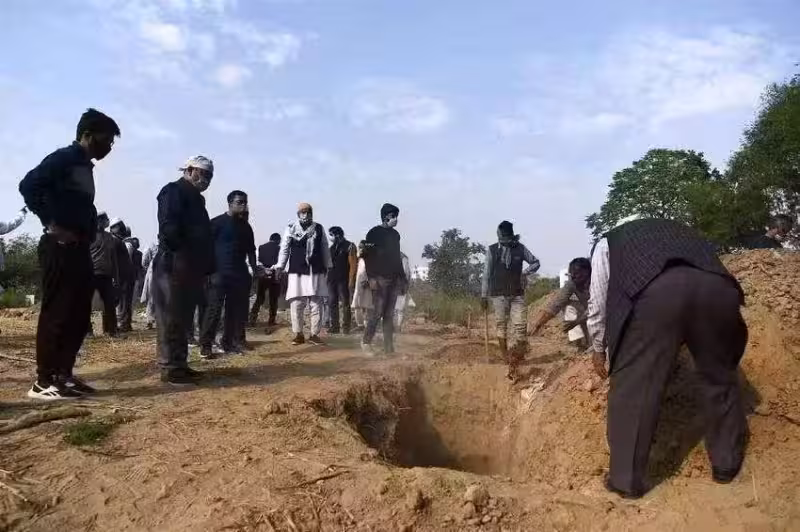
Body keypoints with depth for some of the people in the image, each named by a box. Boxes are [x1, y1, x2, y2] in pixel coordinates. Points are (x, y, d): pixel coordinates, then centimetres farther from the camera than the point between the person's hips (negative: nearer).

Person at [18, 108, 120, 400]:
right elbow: (28, 185, -18)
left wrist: (89, 232, 10)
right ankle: (43, 381, -1)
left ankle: (63, 374, 18)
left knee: (79, 315, 10)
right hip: (60, 247, -9)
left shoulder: (85, 167, 21)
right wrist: (52, 224, -17)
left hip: (79, 249, 9)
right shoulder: (63, 158, -6)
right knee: (56, 313, -7)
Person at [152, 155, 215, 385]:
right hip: (174, 265, -9)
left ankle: (180, 364, 18)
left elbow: (203, 233, 20)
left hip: (190, 268, 10)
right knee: (171, 318, -6)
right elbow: (168, 228, -19)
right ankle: (170, 368, -2)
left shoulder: (195, 198, 23)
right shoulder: (173, 191, -5)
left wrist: (206, 266, 11)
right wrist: (183, 253, -16)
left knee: (181, 318, 12)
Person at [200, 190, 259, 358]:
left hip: (240, 274, 6)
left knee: (237, 310, 5)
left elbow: (250, 249, 20)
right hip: (220, 273, -6)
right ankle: (205, 346, -5)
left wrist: (254, 268, 9)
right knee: (214, 309, -8)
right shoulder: (217, 222, -3)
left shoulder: (245, 226, 14)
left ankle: (229, 343, 13)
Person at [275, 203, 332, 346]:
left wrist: (327, 266, 9)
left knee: (316, 304, 3)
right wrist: (280, 267, -5)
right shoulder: (291, 228, 1)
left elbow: (325, 249, 12)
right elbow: (284, 248, 1)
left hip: (316, 271, 2)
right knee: (296, 304, 1)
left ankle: (314, 334, 11)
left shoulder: (319, 228, 8)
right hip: (296, 271, -2)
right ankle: (298, 334, 12)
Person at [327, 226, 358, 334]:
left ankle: (346, 327, 3)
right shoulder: (332, 247, 15)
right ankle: (334, 327, 9)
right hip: (332, 280, 6)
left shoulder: (349, 246, -2)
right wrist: (327, 277, 6)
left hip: (343, 280, -6)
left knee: (345, 304, -2)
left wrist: (351, 281, -13)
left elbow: (353, 265, -7)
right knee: (332, 304, 4)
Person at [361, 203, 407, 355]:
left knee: (389, 314, 5)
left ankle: (389, 347, 6)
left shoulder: (395, 234, 16)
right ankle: (366, 342, 6)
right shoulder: (374, 232, -3)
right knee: (377, 312, -9)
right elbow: (367, 256, -9)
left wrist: (403, 278, 16)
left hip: (394, 279, 6)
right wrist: (371, 277, -17)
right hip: (380, 278, -6)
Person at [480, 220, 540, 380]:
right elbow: (486, 274, 2)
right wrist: (484, 296, 2)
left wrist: (524, 273, -5)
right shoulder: (491, 250, -3)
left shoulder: (520, 248, 1)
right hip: (498, 295, -1)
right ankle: (506, 359, 16)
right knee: (501, 326, 5)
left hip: (517, 295, 1)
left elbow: (536, 262, 14)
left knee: (521, 328, -5)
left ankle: (513, 362, 6)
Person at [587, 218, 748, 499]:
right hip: (717, 286, 4)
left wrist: (599, 349, 42)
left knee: (632, 385, 7)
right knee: (720, 376, 23)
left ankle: (625, 479, 15)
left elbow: (598, 303, 28)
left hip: (655, 291, -4)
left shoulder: (608, 242, 34)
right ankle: (727, 464, 36)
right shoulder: (680, 231, 44)